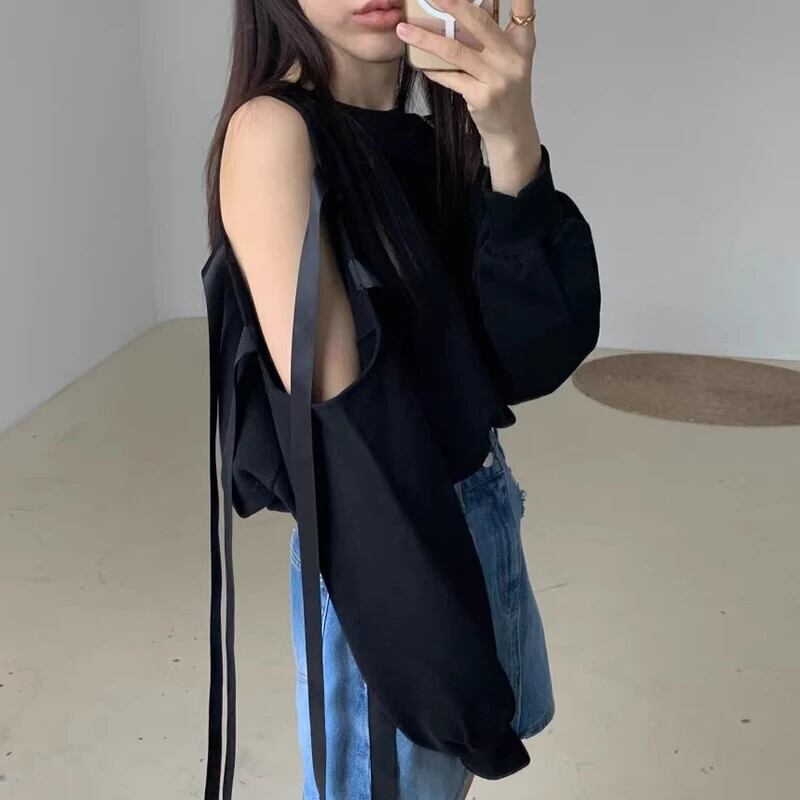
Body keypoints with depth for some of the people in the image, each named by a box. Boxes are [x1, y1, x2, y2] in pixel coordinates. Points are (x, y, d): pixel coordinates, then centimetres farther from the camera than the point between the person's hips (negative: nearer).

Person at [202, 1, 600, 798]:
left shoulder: (446, 119, -1)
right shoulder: (273, 132, -20)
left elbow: (537, 358, -12)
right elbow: (339, 415, -23)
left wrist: (514, 146, -25)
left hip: (487, 511, 7)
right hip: (381, 551, -6)